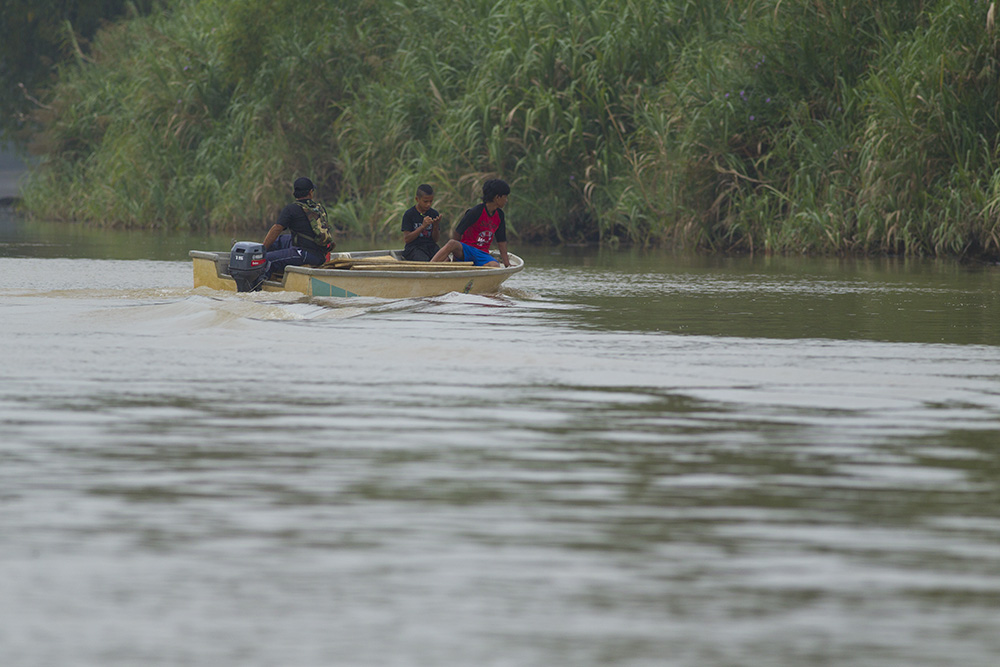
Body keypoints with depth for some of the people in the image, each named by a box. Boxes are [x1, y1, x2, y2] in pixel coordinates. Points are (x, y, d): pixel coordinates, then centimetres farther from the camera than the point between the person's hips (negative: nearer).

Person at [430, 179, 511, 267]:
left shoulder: (500, 215, 10)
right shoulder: (476, 211, -11)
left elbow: (501, 240, 16)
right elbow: (457, 233, -8)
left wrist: (506, 262, 8)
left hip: (482, 253, 5)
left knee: (495, 266, -32)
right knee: (451, 243, -40)